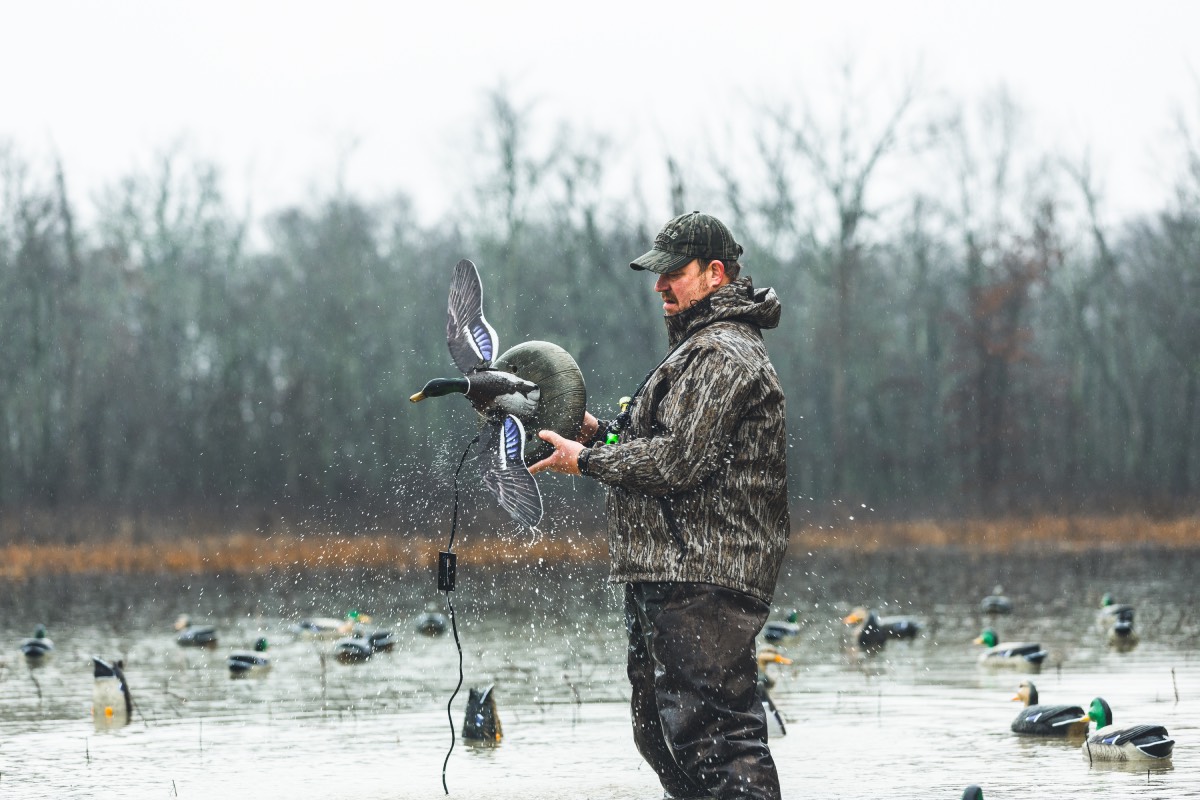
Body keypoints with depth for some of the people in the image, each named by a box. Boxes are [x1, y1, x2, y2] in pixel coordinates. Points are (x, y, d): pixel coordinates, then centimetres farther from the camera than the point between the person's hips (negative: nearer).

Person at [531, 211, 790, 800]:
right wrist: (602, 433, 14)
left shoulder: (721, 355, -13)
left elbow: (678, 462, -21)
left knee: (712, 734, -14)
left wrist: (587, 460, -9)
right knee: (660, 733, 16)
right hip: (667, 576, 12)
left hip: (701, 581, -12)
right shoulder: (705, 347, 23)